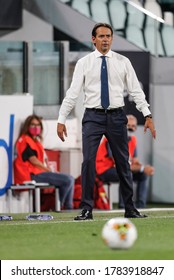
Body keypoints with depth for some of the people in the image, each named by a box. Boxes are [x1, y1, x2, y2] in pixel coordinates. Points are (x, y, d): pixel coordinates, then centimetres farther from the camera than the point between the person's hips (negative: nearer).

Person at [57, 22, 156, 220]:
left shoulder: (123, 62, 4)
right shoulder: (84, 63, 1)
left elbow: (136, 91, 3)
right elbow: (73, 92, -1)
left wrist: (147, 115, -6)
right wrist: (61, 119, -6)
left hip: (116, 116, 1)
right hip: (93, 116, -1)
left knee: (123, 163, 8)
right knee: (88, 161, -11)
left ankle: (130, 209, 17)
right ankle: (87, 209, -4)